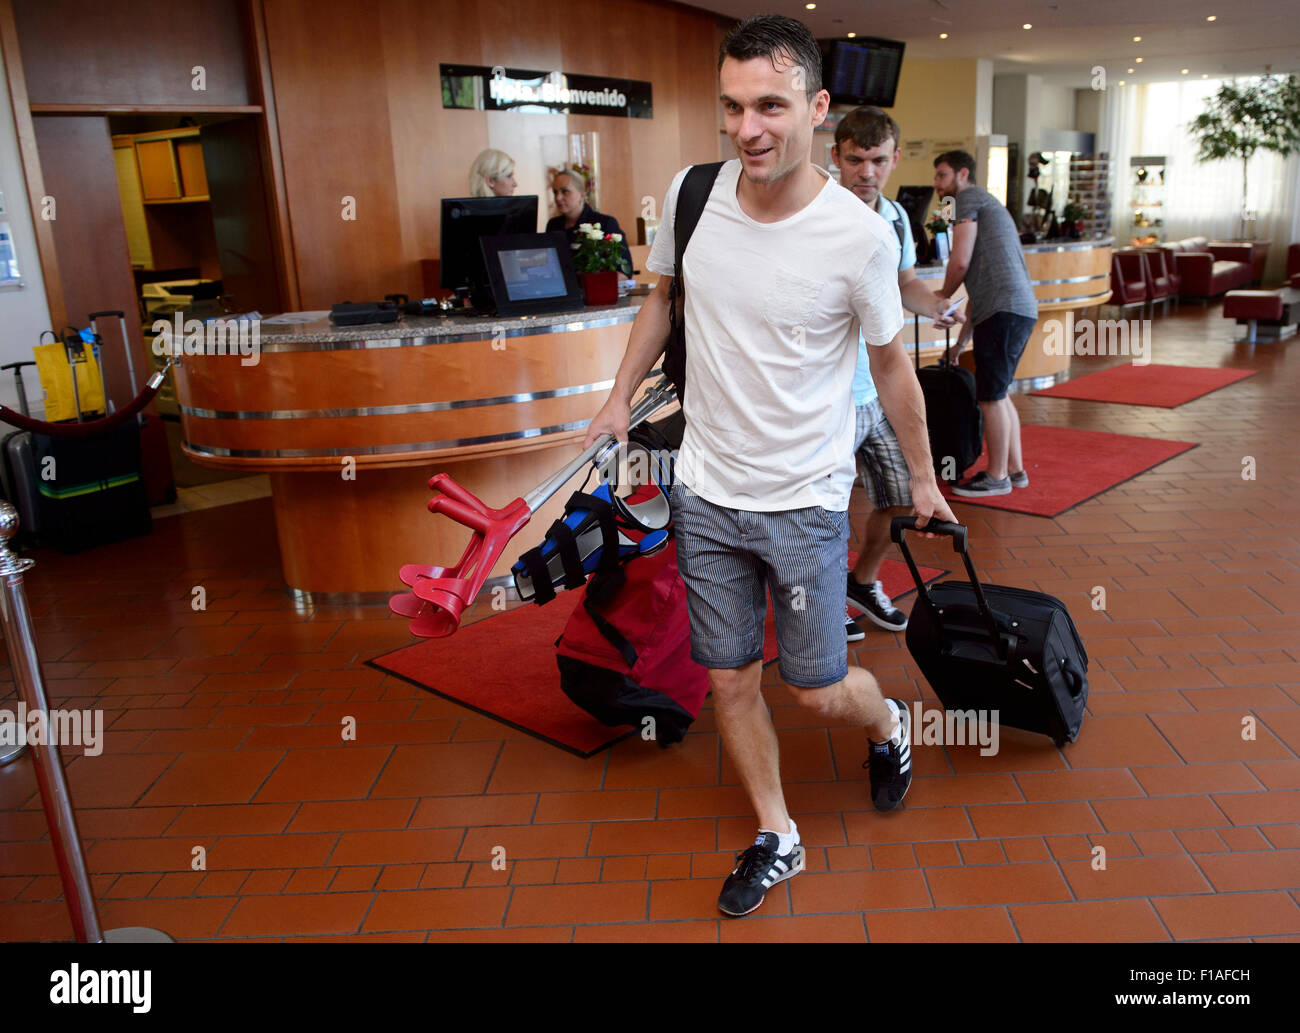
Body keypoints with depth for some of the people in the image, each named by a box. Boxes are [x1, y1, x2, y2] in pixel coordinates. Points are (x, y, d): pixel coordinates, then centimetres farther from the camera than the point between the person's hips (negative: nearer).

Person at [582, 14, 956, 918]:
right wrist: (621, 398, 8)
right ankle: (777, 838, 35)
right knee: (731, 681, 12)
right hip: (707, 492, 4)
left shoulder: (860, 235, -16)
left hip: (806, 501, -3)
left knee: (820, 692, 7)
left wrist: (924, 479, 7)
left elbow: (892, 365, -2)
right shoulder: (692, 193, -7)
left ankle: (889, 724, 45)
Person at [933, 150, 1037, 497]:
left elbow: (960, 261, -12)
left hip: (1004, 311, -10)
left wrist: (943, 299, 8)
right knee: (998, 393, 17)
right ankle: (1015, 469, 24)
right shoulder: (987, 205, 29)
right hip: (1020, 309, 10)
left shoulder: (968, 198, 0)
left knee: (990, 396, -3)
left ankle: (997, 477, 6)